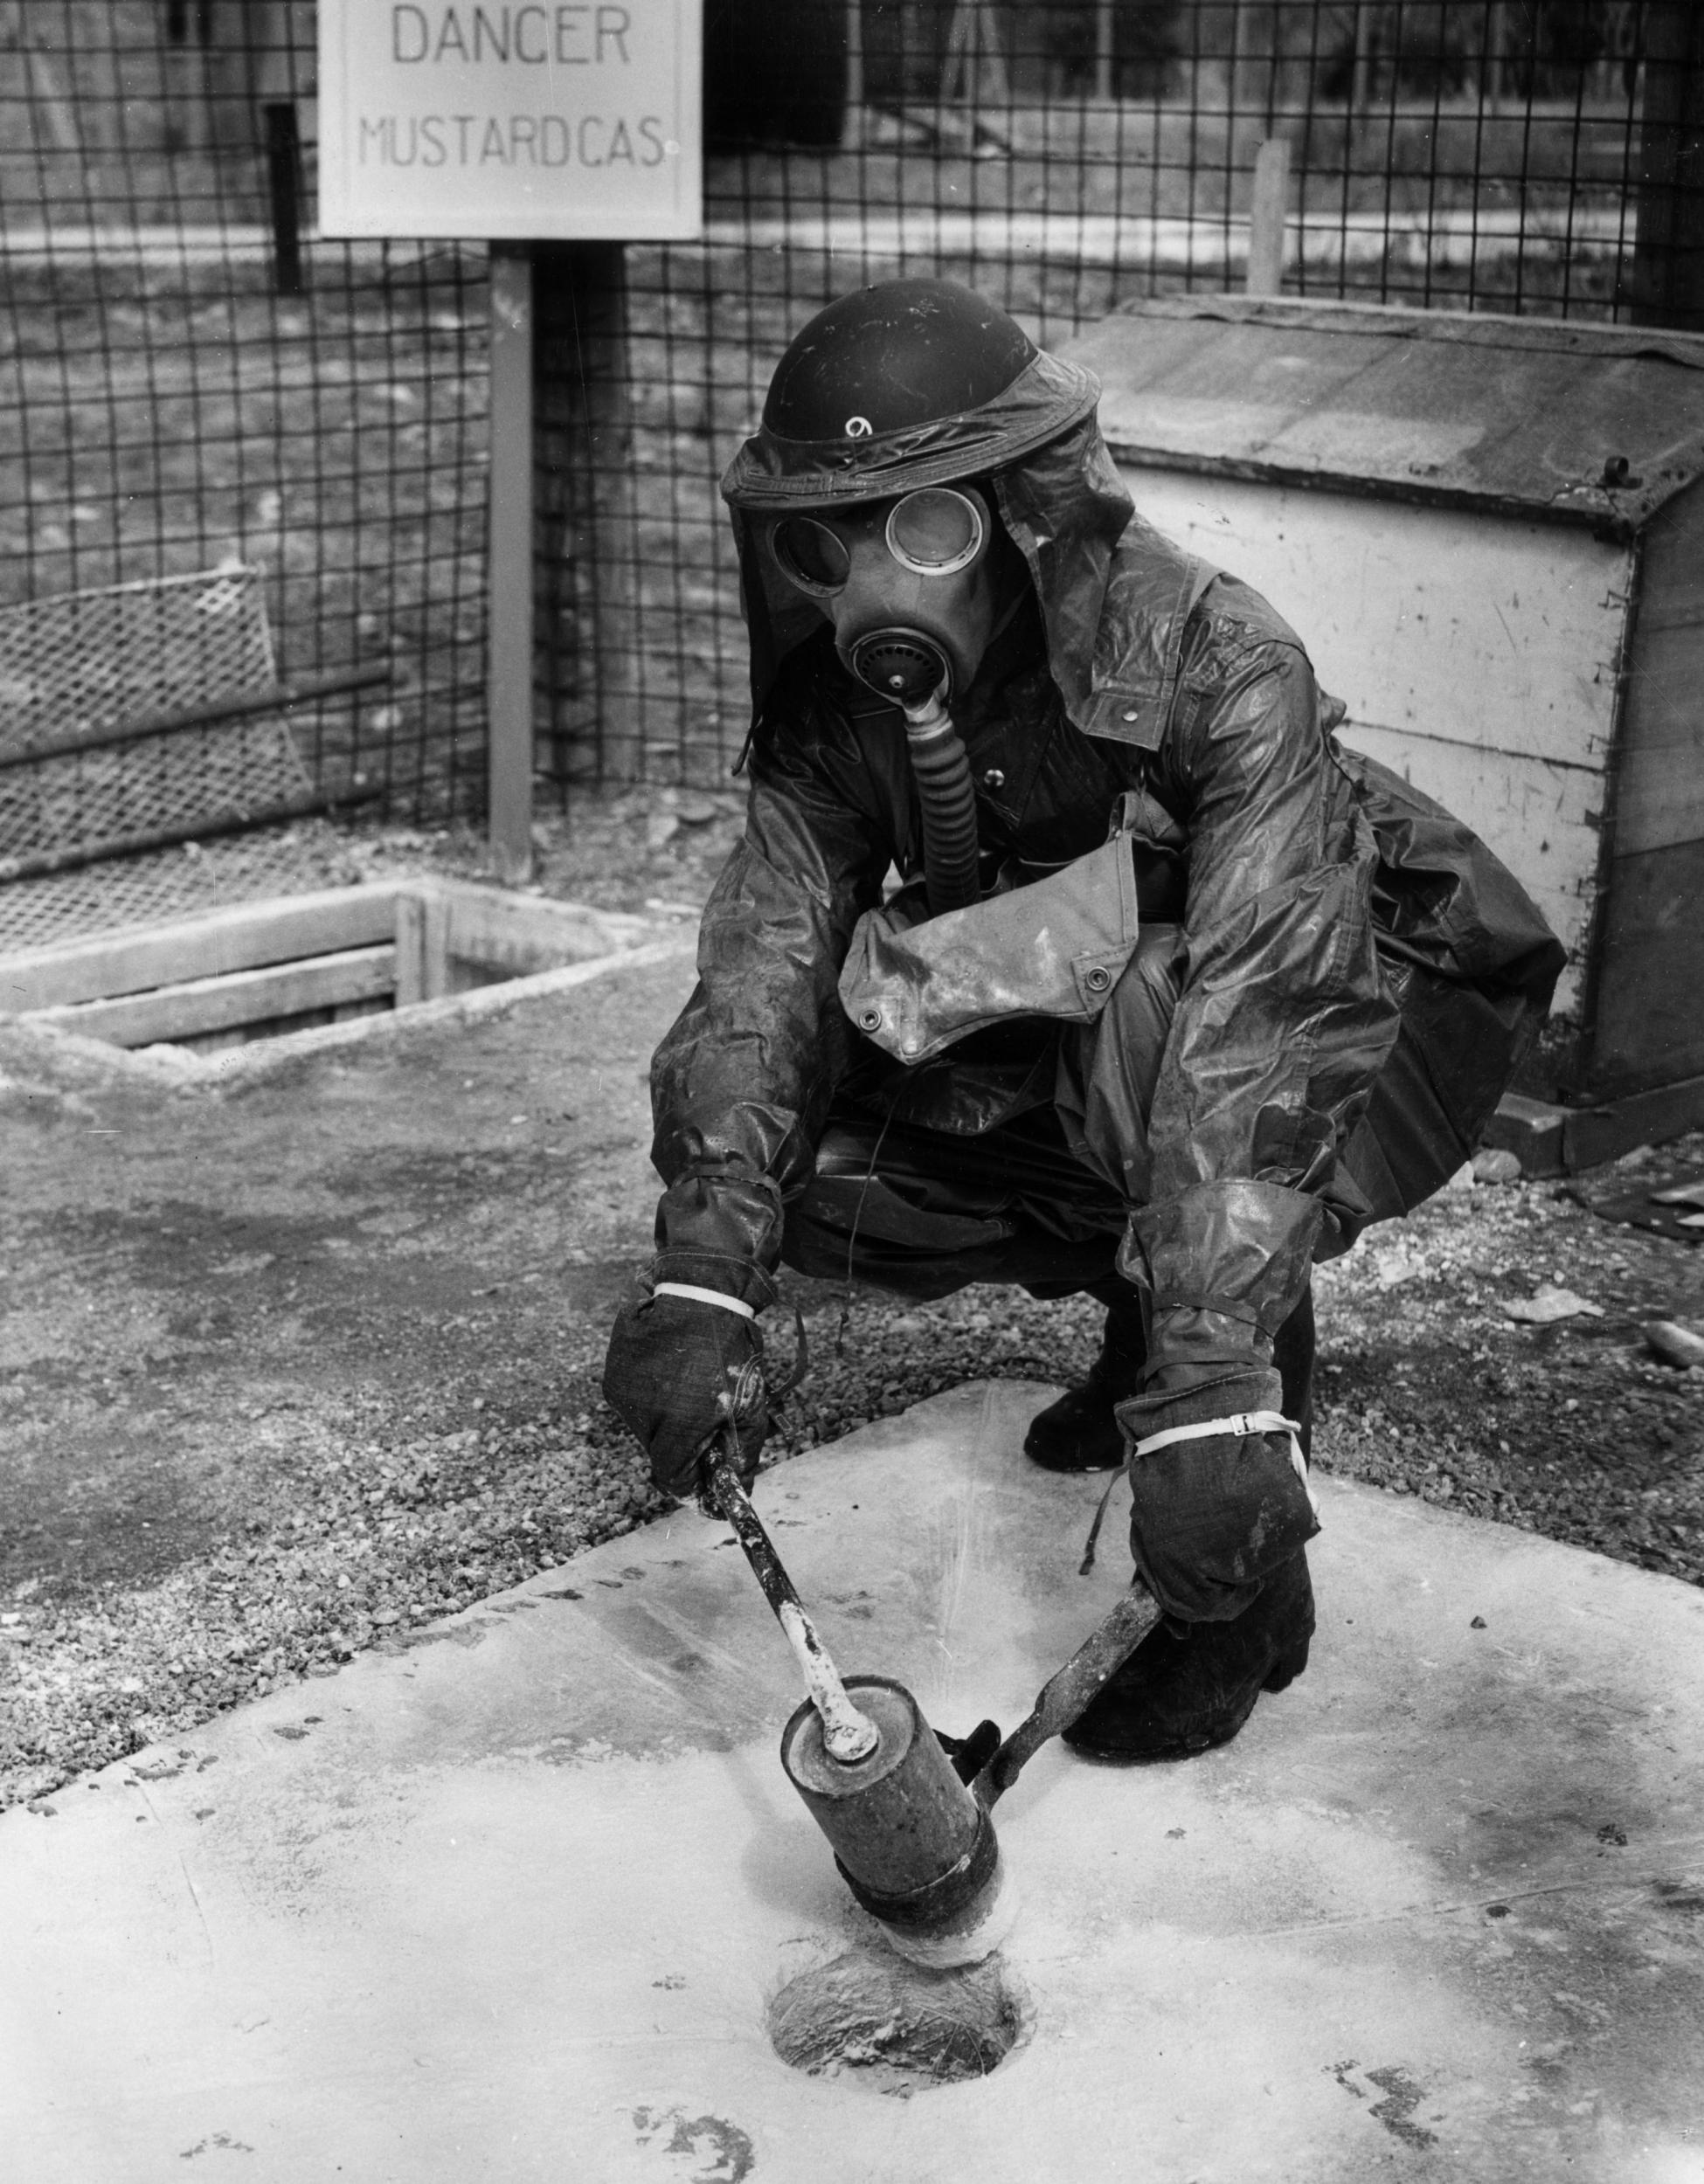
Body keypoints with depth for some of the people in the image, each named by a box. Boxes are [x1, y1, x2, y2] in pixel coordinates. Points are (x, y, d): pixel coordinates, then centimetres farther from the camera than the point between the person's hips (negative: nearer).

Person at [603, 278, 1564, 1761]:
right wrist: (704, 1278, -41)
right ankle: (1142, 1303, 12)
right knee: (798, 1153, -14)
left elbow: (1254, 1027, -43)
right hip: (1072, 1016, 6)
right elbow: (767, 956, -25)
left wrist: (1211, 1391, -51)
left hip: (1377, 1005, -6)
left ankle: (1250, 1597, -24)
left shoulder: (1220, 668, -34)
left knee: (1147, 1039, -39)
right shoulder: (841, 702, -16)